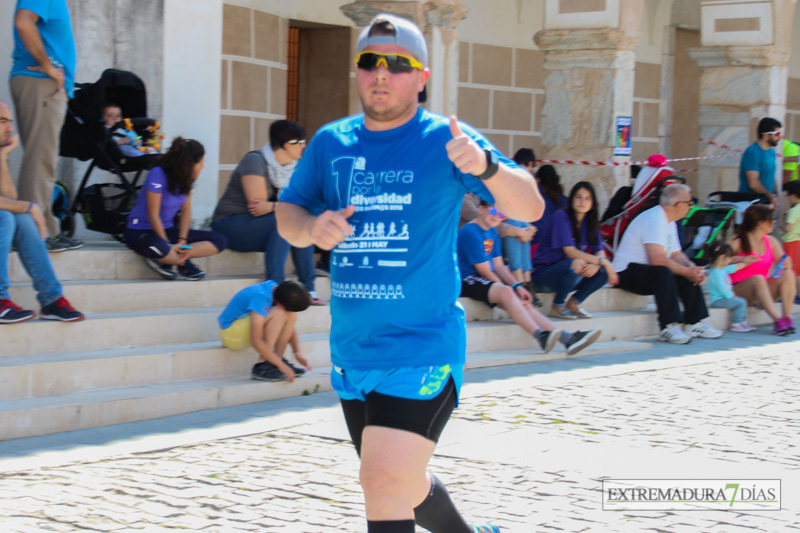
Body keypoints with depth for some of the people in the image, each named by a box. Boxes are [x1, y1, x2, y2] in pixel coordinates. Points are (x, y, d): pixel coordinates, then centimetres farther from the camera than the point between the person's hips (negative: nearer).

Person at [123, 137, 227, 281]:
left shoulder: (187, 177, 0)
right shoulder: (158, 175, -21)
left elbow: (186, 210, 2)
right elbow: (153, 215, -20)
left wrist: (182, 241, -11)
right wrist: (168, 245, -18)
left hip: (168, 230, 8)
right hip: (140, 231, -8)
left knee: (220, 241, -8)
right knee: (157, 247, -45)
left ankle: (167, 261, -15)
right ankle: (184, 264, -14)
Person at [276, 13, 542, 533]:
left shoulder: (444, 140, -7)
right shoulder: (330, 143, 6)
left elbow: (530, 208, -13)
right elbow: (286, 214, 14)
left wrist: (485, 166, -34)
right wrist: (311, 227, -10)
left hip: (423, 349, -6)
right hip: (352, 350, 6)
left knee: (385, 483, -18)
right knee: (405, 487, 19)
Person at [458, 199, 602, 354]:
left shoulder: (492, 232, 16)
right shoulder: (470, 232, -14)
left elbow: (498, 266, 16)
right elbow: (484, 271, -15)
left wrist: (517, 286, 1)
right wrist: (511, 289, -11)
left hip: (487, 283, 10)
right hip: (467, 281, -10)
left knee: (524, 305, -6)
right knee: (506, 292, -34)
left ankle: (568, 338, -16)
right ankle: (541, 336, -44)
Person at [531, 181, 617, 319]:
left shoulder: (590, 222, 7)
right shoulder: (561, 217, -15)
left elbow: (600, 252, -1)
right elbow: (570, 252, -22)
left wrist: (596, 265, -25)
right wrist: (602, 261, -25)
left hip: (568, 275, 6)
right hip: (544, 274, -6)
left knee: (604, 272, -16)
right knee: (577, 264, -35)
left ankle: (573, 303, -1)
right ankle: (557, 306, -16)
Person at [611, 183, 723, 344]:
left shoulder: (669, 222, 13)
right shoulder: (654, 220, -21)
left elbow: (676, 254, 14)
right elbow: (656, 259, -30)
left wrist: (693, 268, -6)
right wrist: (686, 271, -22)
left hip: (648, 273, 10)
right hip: (627, 272, -10)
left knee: (690, 276, 1)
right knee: (664, 273, -35)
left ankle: (696, 323, 3)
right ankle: (669, 327, -36)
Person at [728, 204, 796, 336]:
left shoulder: (771, 242, 10)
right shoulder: (739, 242, -7)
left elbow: (781, 262, 3)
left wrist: (786, 263, -20)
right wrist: (741, 259, -29)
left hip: (764, 292, 5)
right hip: (740, 292, -5)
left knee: (788, 274, -19)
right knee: (758, 279, -36)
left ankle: (787, 318, -29)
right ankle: (777, 321, -43)